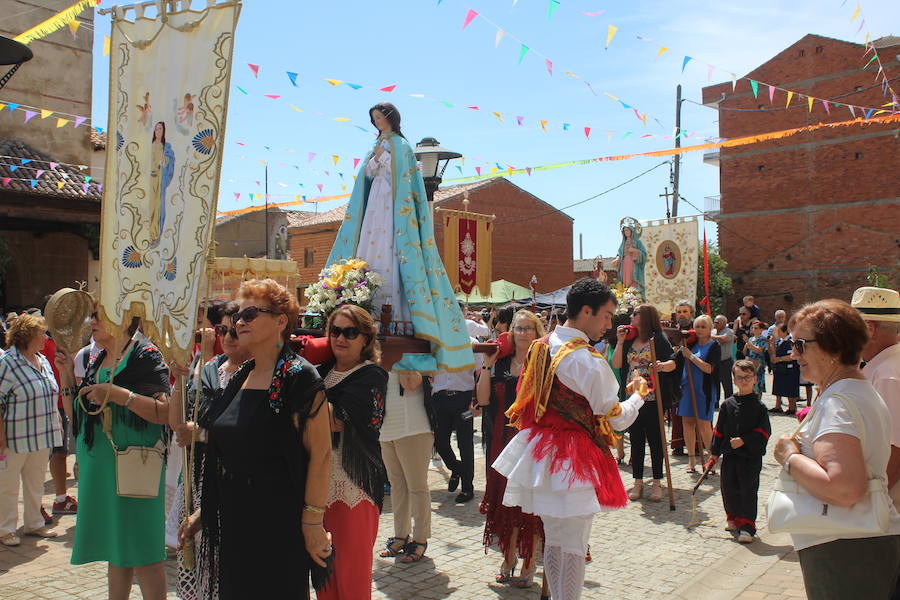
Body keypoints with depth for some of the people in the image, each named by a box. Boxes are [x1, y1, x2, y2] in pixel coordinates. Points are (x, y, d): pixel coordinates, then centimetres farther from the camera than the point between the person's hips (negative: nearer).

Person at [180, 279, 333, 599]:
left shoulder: (300, 377, -15)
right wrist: (203, 510, 16)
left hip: (279, 526, -7)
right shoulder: (240, 378, 9)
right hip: (234, 521, 8)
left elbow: (321, 453, -18)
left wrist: (313, 522, -20)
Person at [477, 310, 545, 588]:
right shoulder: (500, 363, 8)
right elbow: (483, 400, 0)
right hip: (503, 441, 4)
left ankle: (529, 564, 18)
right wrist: (487, 366, -7)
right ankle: (509, 557, 30)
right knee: (505, 499, 12)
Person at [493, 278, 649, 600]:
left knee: (553, 539, 19)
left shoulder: (540, 346, 4)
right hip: (575, 462, -8)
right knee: (574, 546, 4)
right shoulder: (590, 362, -19)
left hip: (540, 451, 8)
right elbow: (616, 419, -11)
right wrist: (638, 395, 6)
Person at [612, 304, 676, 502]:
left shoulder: (658, 338, -2)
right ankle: (638, 482, 17)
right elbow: (616, 365, 5)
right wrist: (620, 342, -3)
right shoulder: (628, 340, 12)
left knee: (655, 439, 3)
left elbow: (672, 362, -10)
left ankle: (657, 483, 13)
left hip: (653, 398, -5)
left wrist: (662, 366, -31)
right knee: (636, 439, 9)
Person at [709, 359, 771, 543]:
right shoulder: (727, 404, 6)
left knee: (748, 490, -3)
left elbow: (763, 431, -7)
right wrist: (715, 452, 9)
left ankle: (747, 526, 5)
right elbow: (719, 430, 10)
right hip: (729, 454, 4)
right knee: (728, 488, 10)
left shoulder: (759, 406, -4)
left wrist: (744, 441, -17)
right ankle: (734, 517, 31)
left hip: (751, 455, -4)